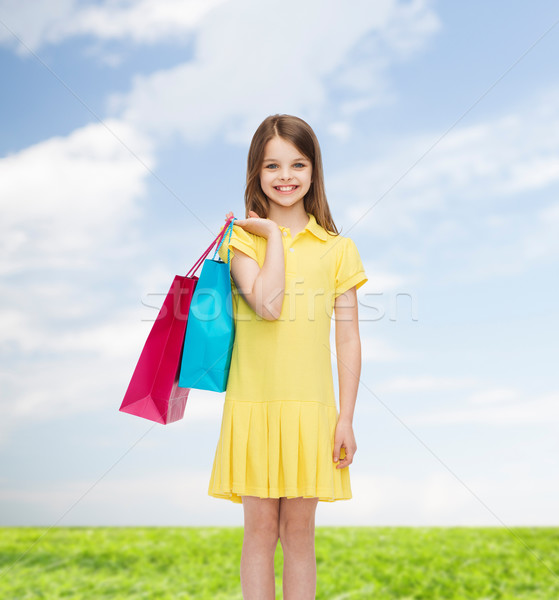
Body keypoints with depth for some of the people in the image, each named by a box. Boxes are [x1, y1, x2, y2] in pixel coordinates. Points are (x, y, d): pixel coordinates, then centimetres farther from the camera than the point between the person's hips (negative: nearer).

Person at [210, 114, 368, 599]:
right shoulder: (242, 238, 2)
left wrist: (346, 417, -1)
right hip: (254, 402, 0)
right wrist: (274, 236, -8)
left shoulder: (336, 249, 5)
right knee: (260, 529, 8)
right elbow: (268, 305, -17)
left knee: (299, 532, 10)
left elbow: (348, 338, 3)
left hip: (310, 407, 1)